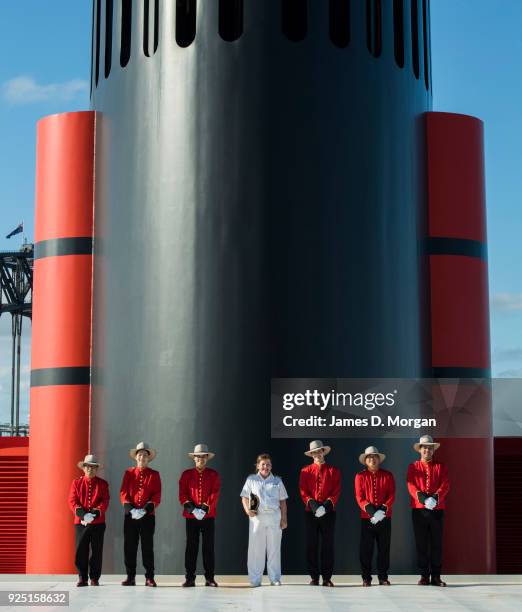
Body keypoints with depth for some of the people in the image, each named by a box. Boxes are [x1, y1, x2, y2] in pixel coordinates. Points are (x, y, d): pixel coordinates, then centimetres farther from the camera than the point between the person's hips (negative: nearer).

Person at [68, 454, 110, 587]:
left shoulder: (103, 484, 8)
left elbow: (105, 501, -1)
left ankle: (94, 578, 10)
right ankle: (82, 578, 8)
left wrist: (96, 512, -18)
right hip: (80, 521, 0)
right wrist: (81, 513, -16)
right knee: (81, 551, -1)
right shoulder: (76, 483, 9)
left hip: (98, 522, 0)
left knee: (97, 551, 2)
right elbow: (72, 500, 0)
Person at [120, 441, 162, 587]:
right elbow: (123, 491, 4)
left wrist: (150, 506, -16)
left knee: (148, 546, -1)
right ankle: (130, 577, 8)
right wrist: (127, 505, -12)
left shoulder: (154, 474, 8)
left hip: (148, 515, -1)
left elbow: (157, 494, 0)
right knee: (129, 546, 1)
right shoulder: (129, 473, 11)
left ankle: (149, 578, 3)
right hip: (130, 515, 1)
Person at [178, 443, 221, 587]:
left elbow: (215, 494, -3)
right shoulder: (186, 474, 8)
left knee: (208, 547, 2)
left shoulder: (213, 475, 6)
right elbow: (182, 493, 1)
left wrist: (205, 508, -15)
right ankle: (190, 578, 5)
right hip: (191, 516, 0)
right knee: (191, 547, 1)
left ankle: (210, 578, 7)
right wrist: (191, 507, -14)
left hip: (208, 516, 0)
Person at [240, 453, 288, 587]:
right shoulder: (251, 480, 9)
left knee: (274, 548, 3)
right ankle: (255, 579, 3)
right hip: (257, 517, -1)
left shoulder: (277, 481, 11)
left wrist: (284, 519, 5)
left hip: (274, 517, 1)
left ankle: (275, 578, 9)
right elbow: (245, 497, 9)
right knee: (256, 548, -1)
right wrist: (247, 509, -10)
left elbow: (282, 501, 11)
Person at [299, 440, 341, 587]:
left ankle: (327, 578, 5)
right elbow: (303, 491, 3)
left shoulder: (333, 470, 8)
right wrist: (312, 503, -14)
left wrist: (327, 504, -14)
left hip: (328, 512, -1)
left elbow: (336, 491, 1)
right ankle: (314, 577, 7)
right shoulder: (305, 471, 10)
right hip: (310, 512, 1)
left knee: (328, 545, 1)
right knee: (311, 545, 1)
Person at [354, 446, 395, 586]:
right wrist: (369, 509, -17)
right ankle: (366, 578, 7)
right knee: (365, 549, -1)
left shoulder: (387, 475, 8)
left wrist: (384, 508, -15)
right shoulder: (360, 476, 6)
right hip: (366, 517, -1)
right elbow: (359, 496, -2)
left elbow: (392, 495, 1)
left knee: (384, 548, 5)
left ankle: (383, 577, 14)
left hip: (385, 516, 1)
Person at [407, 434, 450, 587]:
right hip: (419, 509, 0)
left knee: (436, 544, 0)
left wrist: (436, 497, -20)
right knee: (421, 544, 1)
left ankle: (436, 576, 5)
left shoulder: (441, 467, 12)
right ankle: (424, 575, 7)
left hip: (437, 509, 0)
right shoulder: (413, 467, 11)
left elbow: (445, 485, -1)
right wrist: (421, 496, -21)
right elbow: (411, 485, -2)